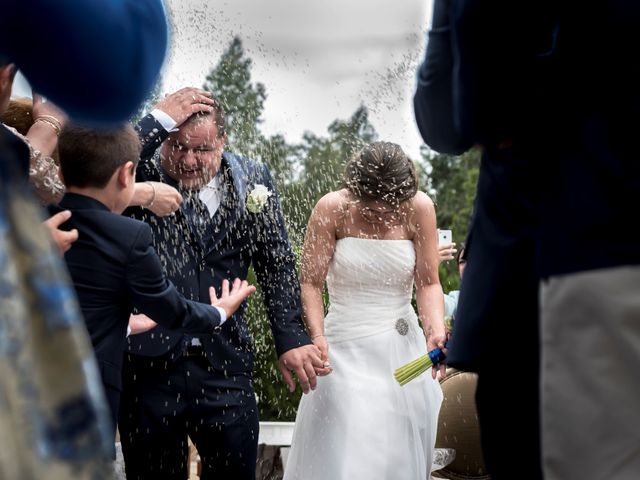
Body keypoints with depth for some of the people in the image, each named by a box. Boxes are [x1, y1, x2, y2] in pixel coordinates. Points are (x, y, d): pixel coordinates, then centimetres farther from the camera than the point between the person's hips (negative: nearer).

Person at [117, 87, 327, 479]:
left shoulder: (252, 180, 4)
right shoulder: (142, 178, -3)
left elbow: (276, 265, 8)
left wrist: (291, 339, -1)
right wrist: (158, 121, -20)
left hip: (226, 365, 2)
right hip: (148, 364, -2)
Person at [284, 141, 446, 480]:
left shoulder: (419, 208, -4)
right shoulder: (332, 209, -9)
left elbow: (427, 283, -1)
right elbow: (310, 282, -8)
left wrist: (436, 332, -18)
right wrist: (317, 335, -22)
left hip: (403, 351, 2)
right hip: (346, 351, -2)